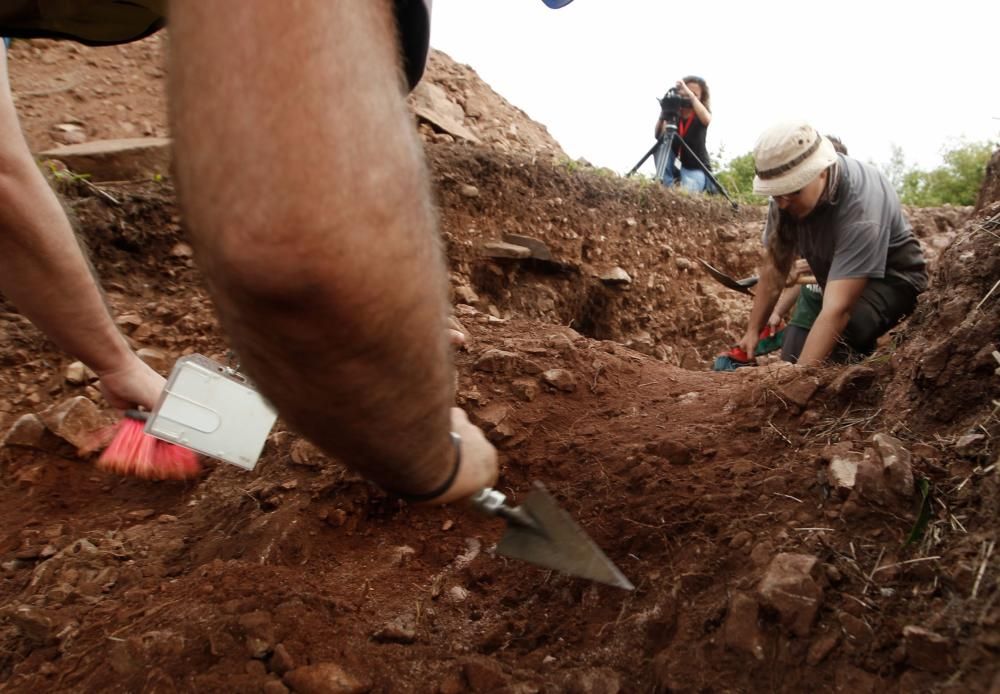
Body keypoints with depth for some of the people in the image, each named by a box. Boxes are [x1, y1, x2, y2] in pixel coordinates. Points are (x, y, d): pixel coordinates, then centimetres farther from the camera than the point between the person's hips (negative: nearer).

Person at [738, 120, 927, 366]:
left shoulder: (861, 206, -38)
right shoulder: (788, 187, -18)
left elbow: (838, 309, -45)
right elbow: (774, 266, -6)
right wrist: (752, 331, -7)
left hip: (892, 279, -7)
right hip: (833, 276, 7)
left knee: (840, 335, -36)